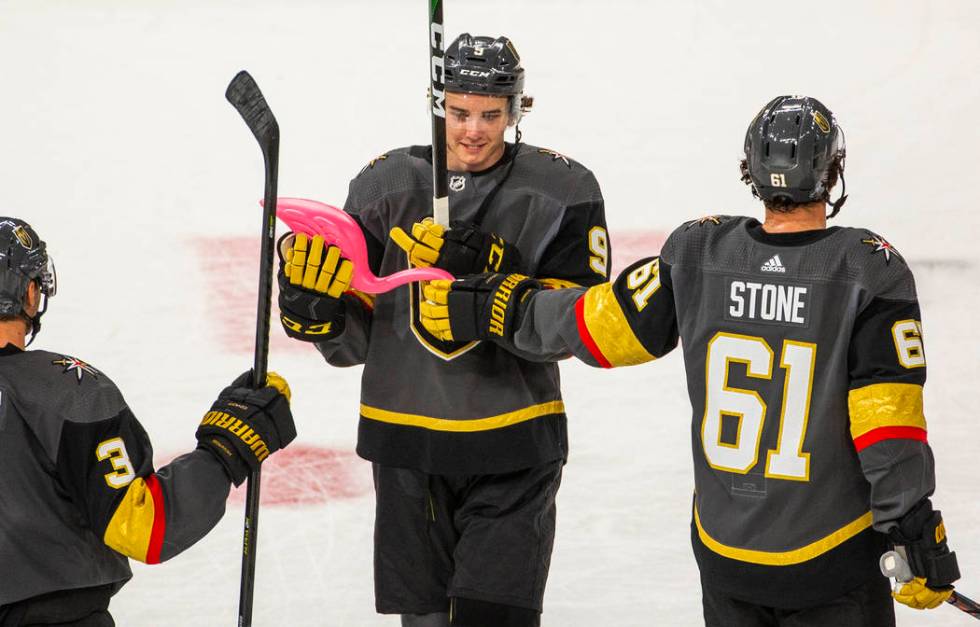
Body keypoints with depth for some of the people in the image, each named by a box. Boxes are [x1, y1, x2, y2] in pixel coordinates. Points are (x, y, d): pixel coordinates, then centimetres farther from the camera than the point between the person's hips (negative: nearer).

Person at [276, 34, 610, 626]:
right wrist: (319, 311, -16)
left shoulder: (562, 192, -5)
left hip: (513, 449, -3)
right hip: (407, 445, 3)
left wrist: (493, 275, -25)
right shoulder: (387, 184, 2)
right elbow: (356, 340, 5)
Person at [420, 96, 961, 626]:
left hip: (724, 551, 4)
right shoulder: (870, 271, -15)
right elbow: (888, 422, -17)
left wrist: (498, 310, 18)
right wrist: (920, 540, -10)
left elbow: (598, 326, 2)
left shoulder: (699, 253, -6)